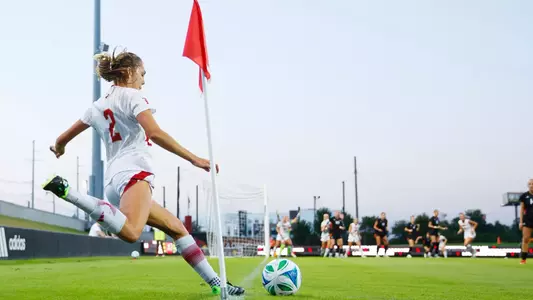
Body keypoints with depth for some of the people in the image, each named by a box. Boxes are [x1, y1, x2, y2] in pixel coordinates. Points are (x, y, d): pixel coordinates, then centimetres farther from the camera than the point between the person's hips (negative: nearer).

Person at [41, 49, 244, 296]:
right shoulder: (131, 95, 3)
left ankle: (216, 283, 13)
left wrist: (59, 149, 54)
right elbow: (155, 133, -14)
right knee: (130, 233, -38)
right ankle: (66, 191, -31)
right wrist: (194, 159, -16)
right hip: (132, 171, -10)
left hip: (113, 178, 10)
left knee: (177, 227, 16)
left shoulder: (98, 106, 24)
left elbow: (62, 139, 30)